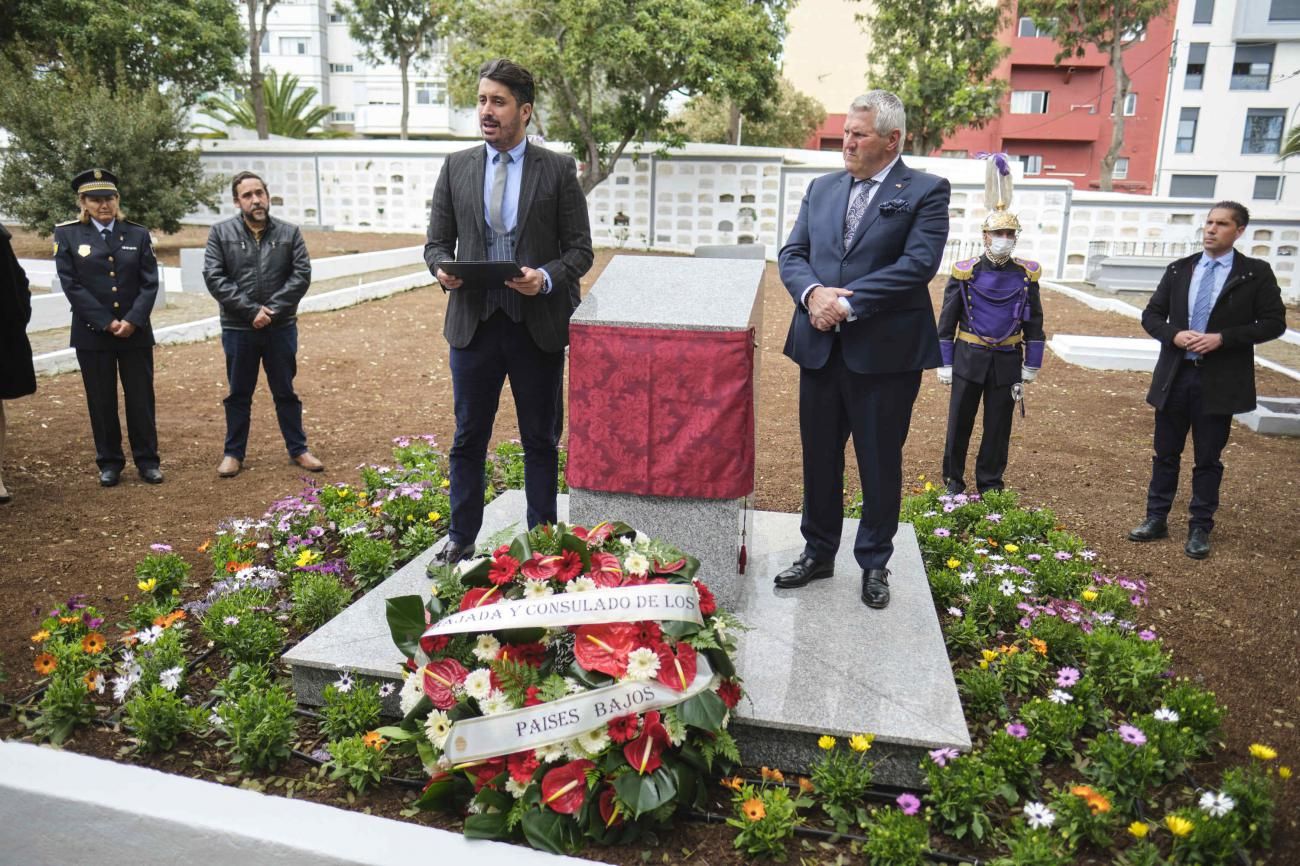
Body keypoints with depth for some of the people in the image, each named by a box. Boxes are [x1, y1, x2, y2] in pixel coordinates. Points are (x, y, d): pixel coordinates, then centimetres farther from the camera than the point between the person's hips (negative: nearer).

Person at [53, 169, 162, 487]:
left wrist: (132, 321, -13)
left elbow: (149, 283, 0)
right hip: (92, 334, -1)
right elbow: (71, 285, -5)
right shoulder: (67, 234, 1)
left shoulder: (138, 234, 5)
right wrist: (107, 322, -12)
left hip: (136, 332, 1)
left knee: (141, 398, 5)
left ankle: (147, 461, 16)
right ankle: (109, 463, 18)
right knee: (101, 401, 7)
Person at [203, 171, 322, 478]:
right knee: (238, 394, 11)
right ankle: (233, 453, 22)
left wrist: (273, 310, -14)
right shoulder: (221, 233, 0)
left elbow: (302, 274, -4)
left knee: (285, 392, 11)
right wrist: (251, 310, -15)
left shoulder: (289, 233, 3)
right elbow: (213, 277, -7)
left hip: (281, 327, 0)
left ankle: (298, 449, 21)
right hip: (238, 329, 0)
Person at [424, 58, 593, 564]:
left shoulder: (558, 170, 1)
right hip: (473, 323, 2)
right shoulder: (456, 168, 8)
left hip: (539, 326, -2)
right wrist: (442, 269, -12)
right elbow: (437, 241, 10)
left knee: (540, 440, 9)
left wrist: (547, 277, -20)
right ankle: (461, 538, 25)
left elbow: (580, 250, -1)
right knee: (468, 437, 10)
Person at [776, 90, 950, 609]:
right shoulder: (822, 189, 13)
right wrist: (812, 291, -14)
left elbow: (918, 264, -15)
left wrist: (847, 302, -19)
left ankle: (874, 564, 26)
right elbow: (792, 254, 8)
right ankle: (818, 552, 31)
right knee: (819, 459, 13)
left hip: (884, 351, -4)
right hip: (820, 347, 5)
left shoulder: (925, 192, -2)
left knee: (880, 464, 8)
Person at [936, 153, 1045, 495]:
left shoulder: (1026, 274, 1)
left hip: (1007, 361, 2)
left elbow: (1034, 323, 8)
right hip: (969, 359, -1)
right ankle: (953, 480, 21)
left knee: (998, 425, 9)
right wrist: (944, 364, -3)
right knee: (960, 422, 6)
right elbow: (947, 321, -2)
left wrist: (1031, 365, 6)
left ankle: (991, 484, 21)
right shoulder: (965, 272, -5)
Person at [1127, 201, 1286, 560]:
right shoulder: (1179, 270, 6)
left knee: (1208, 459, 6)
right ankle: (1156, 520, 23)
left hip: (1220, 381, -3)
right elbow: (1151, 316, 8)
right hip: (1175, 375, 3)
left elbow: (1274, 323, -5)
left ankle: (1200, 529, 18)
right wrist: (1174, 334, -12)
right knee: (1166, 453, 11)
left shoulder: (1256, 273, -2)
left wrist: (1223, 338, -16)